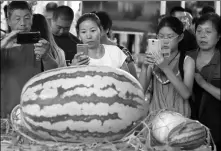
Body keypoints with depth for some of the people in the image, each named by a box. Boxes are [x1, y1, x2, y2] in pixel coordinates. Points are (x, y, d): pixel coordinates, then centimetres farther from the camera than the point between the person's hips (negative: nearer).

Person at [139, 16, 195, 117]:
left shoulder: (187, 61, 0)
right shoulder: (154, 59, 7)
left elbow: (186, 94, -13)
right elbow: (141, 91, 1)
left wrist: (165, 68, -20)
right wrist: (144, 67, -14)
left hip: (178, 116, -2)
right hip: (154, 114, 2)